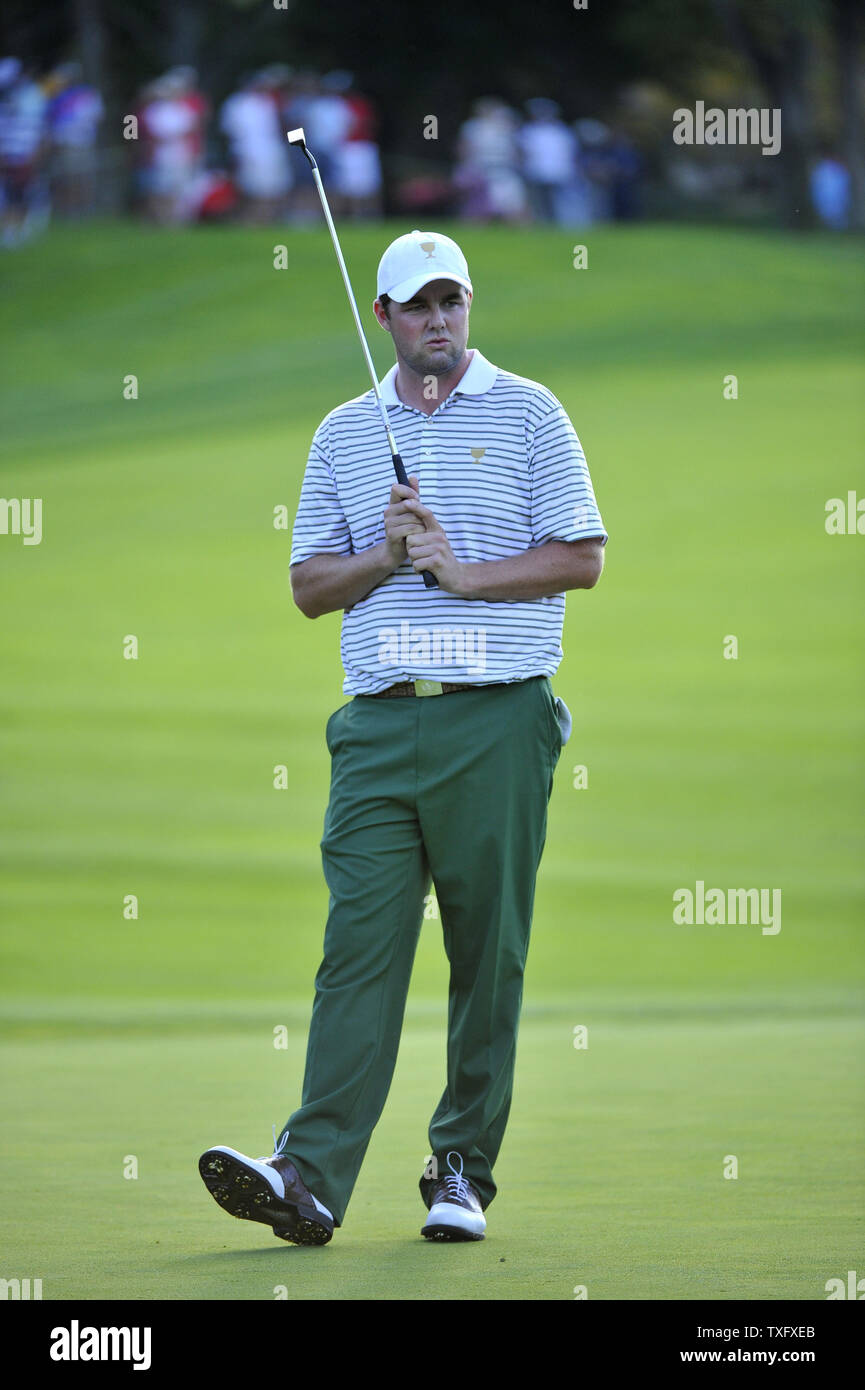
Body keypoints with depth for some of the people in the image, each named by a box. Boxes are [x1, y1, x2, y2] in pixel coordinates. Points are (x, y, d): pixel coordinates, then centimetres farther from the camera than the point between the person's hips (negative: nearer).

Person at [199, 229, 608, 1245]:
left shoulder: (527, 414, 5)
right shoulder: (343, 433, 14)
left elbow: (581, 557, -1)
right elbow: (309, 585, 13)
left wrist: (463, 572, -11)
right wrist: (386, 558, -5)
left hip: (498, 717, -2)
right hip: (379, 722, 2)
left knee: (488, 956, 1)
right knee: (359, 944, -8)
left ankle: (463, 1172, 10)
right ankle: (311, 1179, -16)